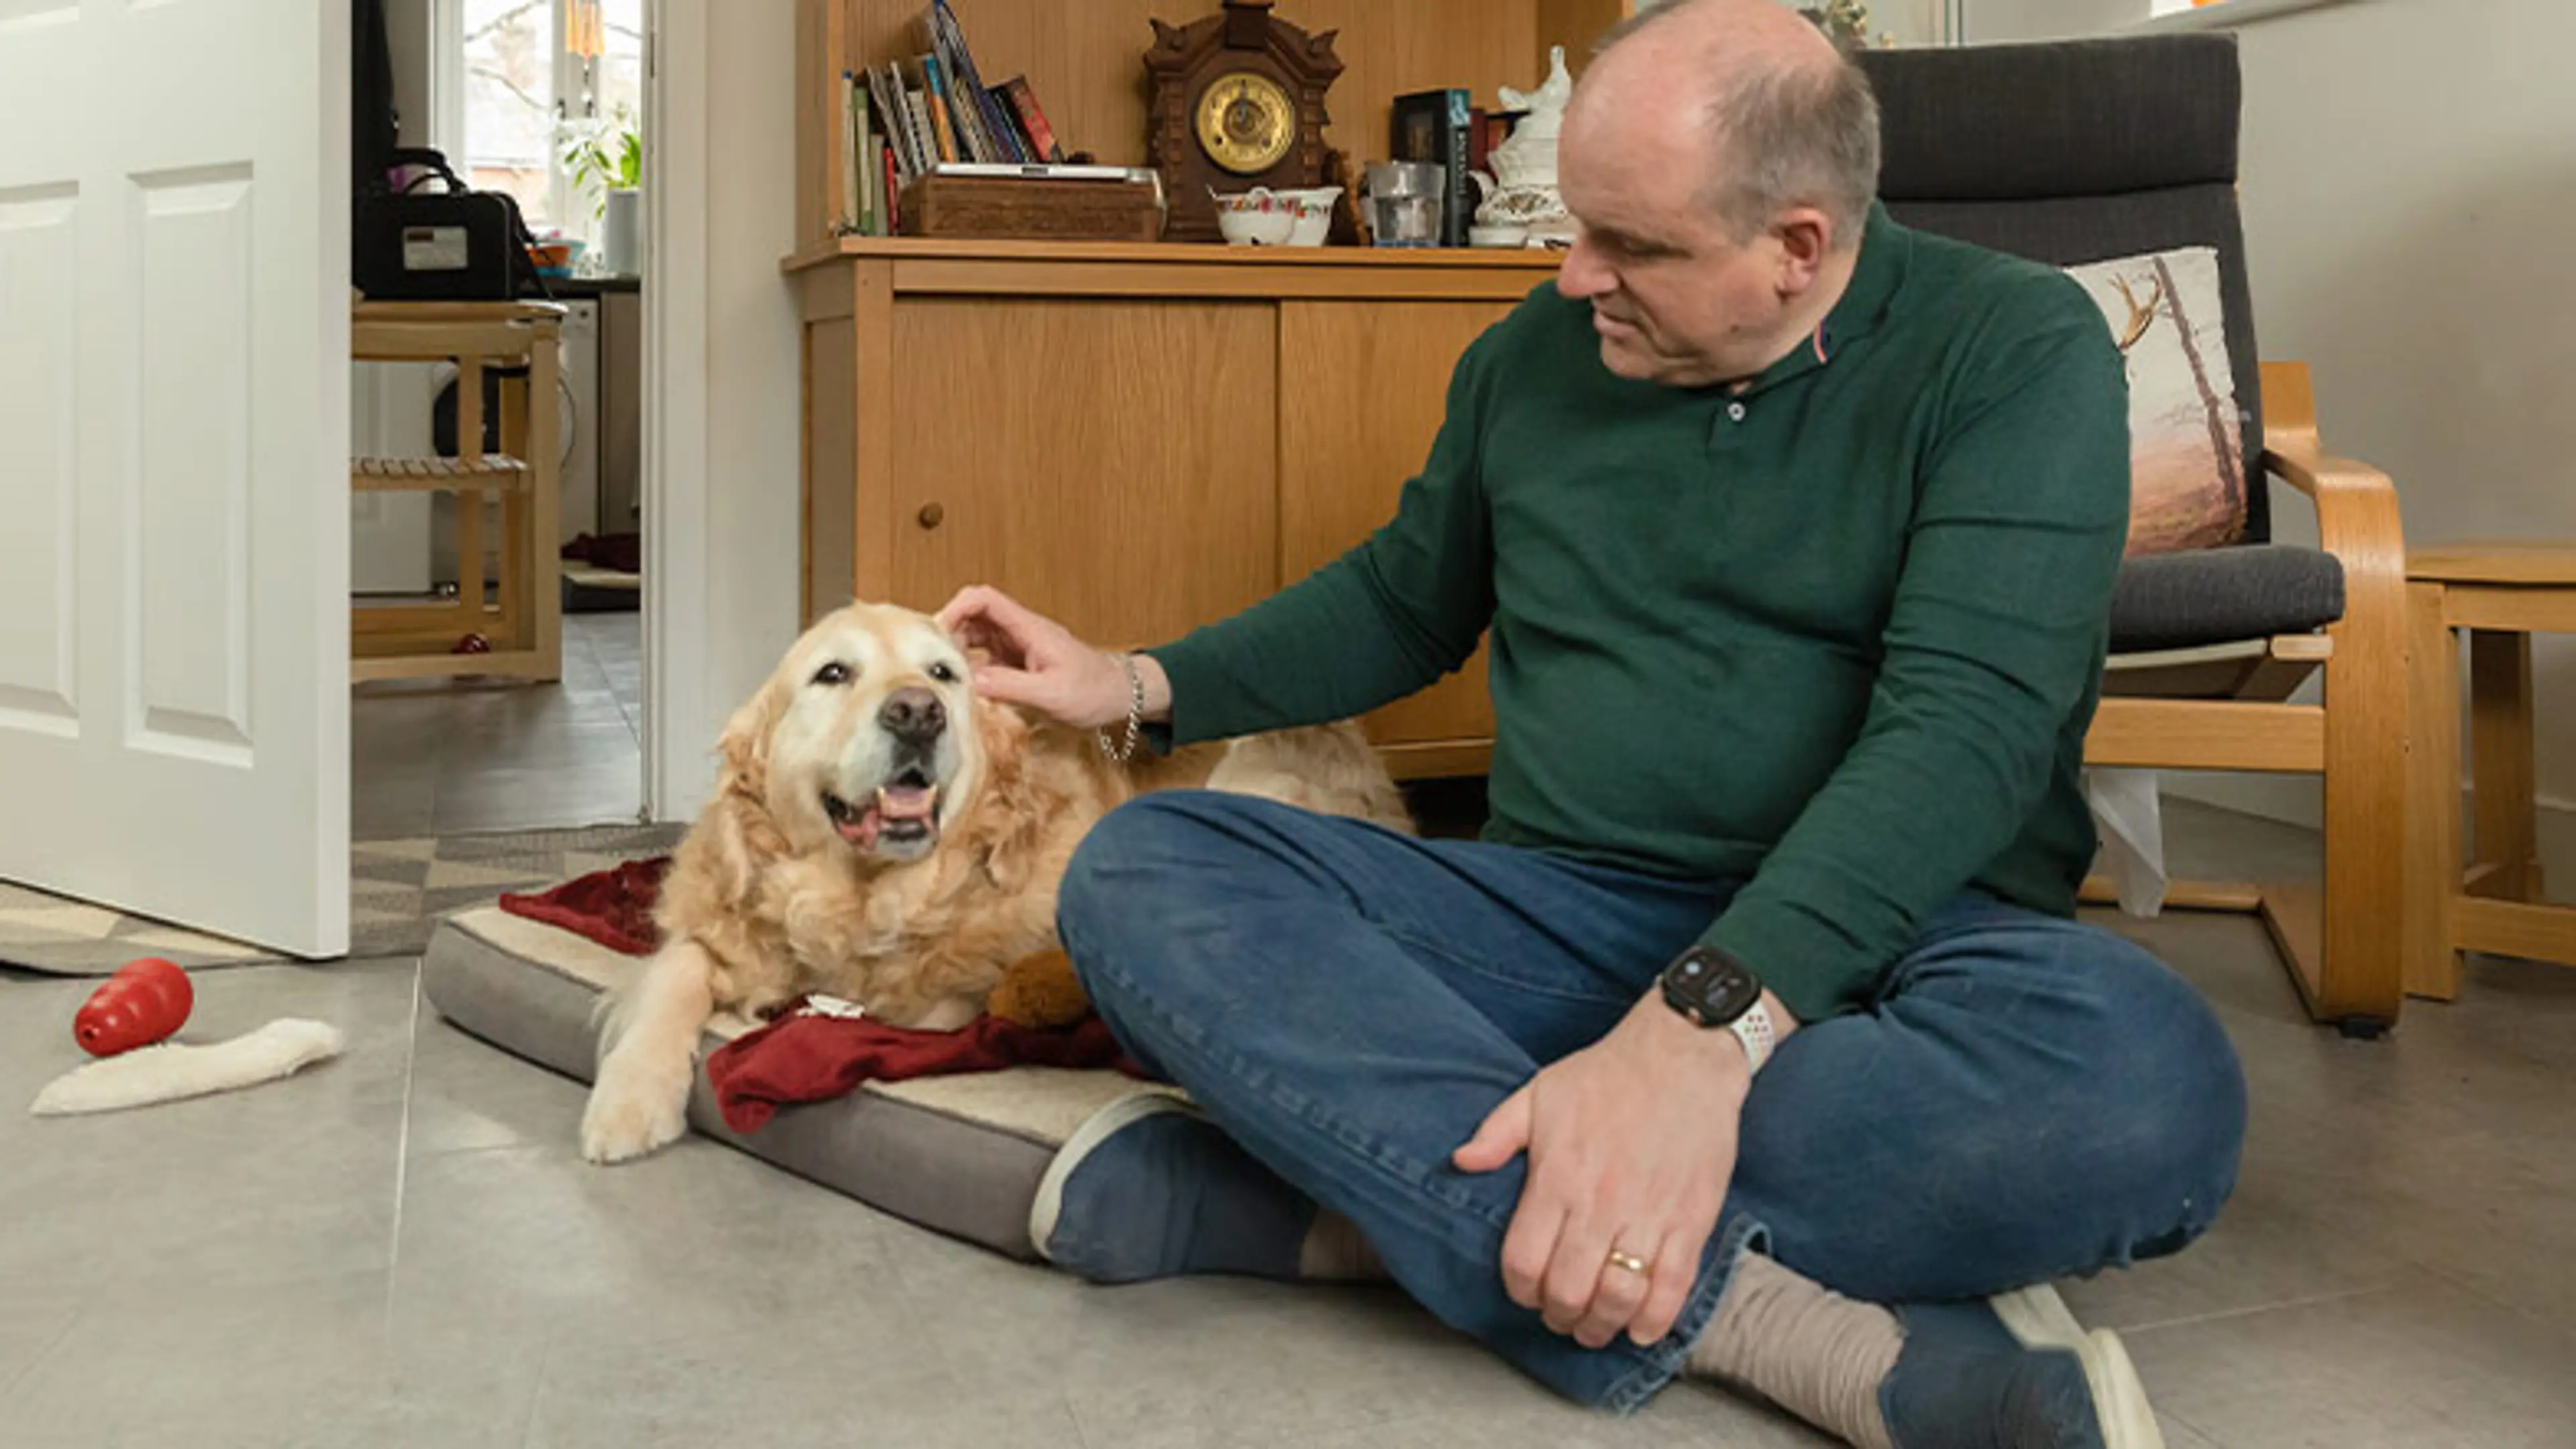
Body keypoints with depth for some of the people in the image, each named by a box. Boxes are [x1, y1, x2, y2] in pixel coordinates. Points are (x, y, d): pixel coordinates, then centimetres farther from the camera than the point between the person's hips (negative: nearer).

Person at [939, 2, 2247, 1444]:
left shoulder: (2014, 347, -6)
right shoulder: (1536, 354, 9)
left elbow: (1965, 720, -19)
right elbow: (1401, 604, 26)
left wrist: (1705, 1030, -32)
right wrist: (1141, 689, 15)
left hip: (1868, 943, -3)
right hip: (1550, 915, 4)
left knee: (2143, 1079, -37)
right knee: (1139, 873, -20)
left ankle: (1378, 1195, -29)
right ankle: (1753, 1314, -33)